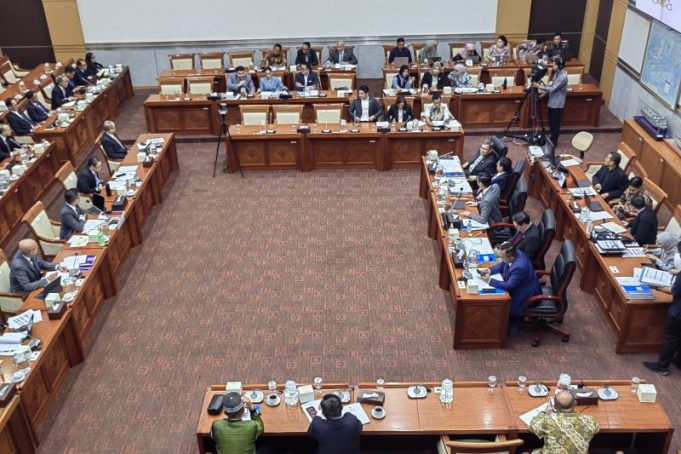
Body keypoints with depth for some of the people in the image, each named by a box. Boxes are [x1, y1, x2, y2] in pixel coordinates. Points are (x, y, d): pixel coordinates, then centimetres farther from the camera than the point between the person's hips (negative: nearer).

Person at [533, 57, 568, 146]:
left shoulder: (563, 77, -23)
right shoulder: (556, 73, 7)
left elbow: (552, 89, -26)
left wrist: (539, 86, -21)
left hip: (557, 104, -9)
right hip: (552, 102, 9)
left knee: (555, 123, 0)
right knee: (551, 123, 17)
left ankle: (554, 142, 11)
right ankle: (552, 138, 31)